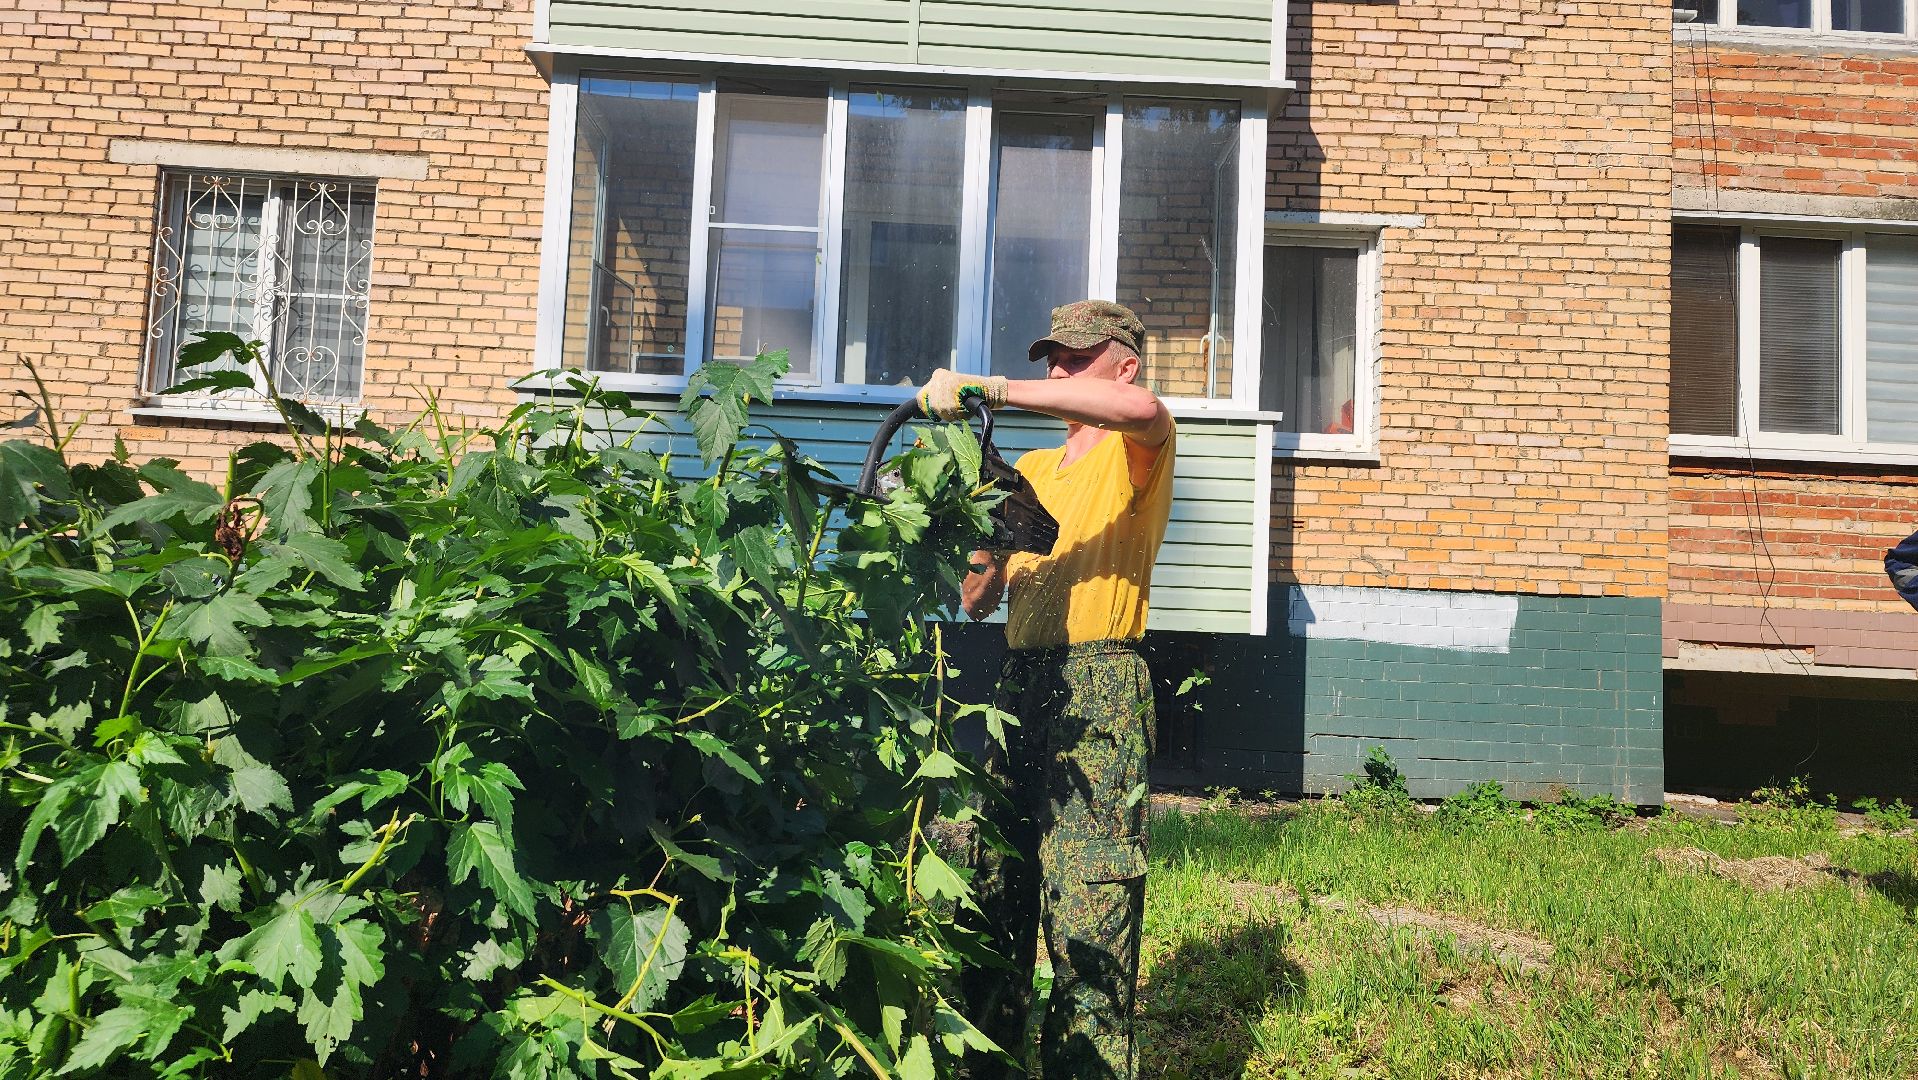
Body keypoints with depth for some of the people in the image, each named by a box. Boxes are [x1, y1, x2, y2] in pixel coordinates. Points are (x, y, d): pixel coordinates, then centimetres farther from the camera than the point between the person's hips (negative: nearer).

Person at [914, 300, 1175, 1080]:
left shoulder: (1136, 450, 3)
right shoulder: (1031, 470, 22)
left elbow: (1141, 408, -25)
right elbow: (979, 599, 20)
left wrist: (990, 390, -25)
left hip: (1099, 688, -7)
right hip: (1020, 686, 7)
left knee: (1087, 906, -8)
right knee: (993, 888, 9)